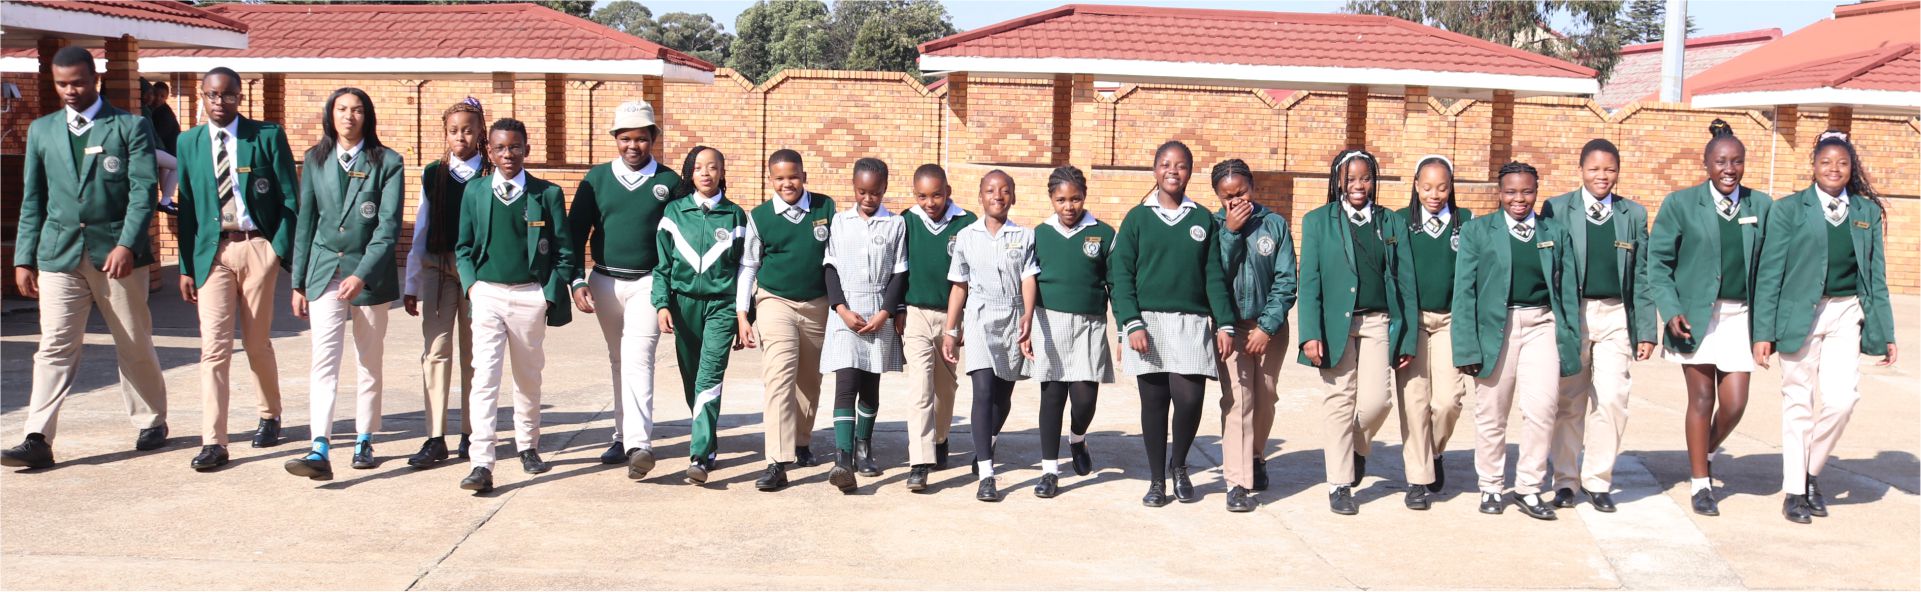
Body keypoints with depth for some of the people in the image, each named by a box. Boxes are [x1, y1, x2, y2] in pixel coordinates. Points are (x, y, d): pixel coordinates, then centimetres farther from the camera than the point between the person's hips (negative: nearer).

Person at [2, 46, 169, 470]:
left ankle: (151, 422, 25)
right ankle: (38, 440, -5)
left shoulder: (131, 127, 1)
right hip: (60, 253, 3)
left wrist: (126, 245, -18)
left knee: (135, 345, 8)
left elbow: (143, 191, -7)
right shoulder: (42, 130, 13)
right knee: (54, 347, -3)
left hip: (117, 252, -2)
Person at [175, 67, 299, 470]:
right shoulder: (189, 142, 9)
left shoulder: (268, 136, 1)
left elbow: (290, 199, 1)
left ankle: (270, 416, 33)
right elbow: (187, 206, 9)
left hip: (258, 247, -1)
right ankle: (213, 442, -5)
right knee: (214, 346, -6)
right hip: (212, 251, 2)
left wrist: (281, 251, -8)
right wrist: (186, 266, 6)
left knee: (257, 343, 9)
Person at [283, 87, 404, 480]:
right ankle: (320, 451, -19)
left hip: (370, 274, -1)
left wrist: (362, 275, -20)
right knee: (324, 359, -11)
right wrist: (299, 283, 8)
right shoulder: (316, 159, 6)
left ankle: (364, 442, 22)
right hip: (325, 271, 1)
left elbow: (389, 226, -9)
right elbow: (305, 222, 10)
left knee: (370, 363, 9)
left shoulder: (387, 162, -3)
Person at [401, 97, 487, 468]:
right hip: (436, 268, 2)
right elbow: (420, 232, 11)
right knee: (436, 351, -2)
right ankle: (435, 438, -1)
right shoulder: (433, 174, 10)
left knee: (473, 352, 5)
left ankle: (471, 434, 15)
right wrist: (411, 285, 8)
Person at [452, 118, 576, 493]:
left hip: (531, 296, 0)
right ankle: (481, 465, -13)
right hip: (487, 295, 0)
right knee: (484, 377, -10)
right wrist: (471, 284, -3)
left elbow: (563, 251, 3)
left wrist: (551, 295, -4)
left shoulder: (548, 194, 1)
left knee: (529, 377, 14)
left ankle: (528, 446, 33)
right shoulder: (474, 192, 5)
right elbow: (463, 246, 11)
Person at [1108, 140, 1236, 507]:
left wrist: (1225, 324, -1)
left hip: (1193, 324, 0)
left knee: (1189, 398, -12)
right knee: (1154, 402, 4)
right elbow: (1121, 274, 0)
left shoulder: (1203, 220, 10)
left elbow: (1214, 277, 8)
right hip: (1148, 324, 0)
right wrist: (1132, 323, -10)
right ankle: (1157, 480, 18)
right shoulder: (1137, 218, 6)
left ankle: (1179, 467, 14)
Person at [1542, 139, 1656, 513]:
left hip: (1615, 317, 1)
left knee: (1611, 399, -6)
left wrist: (1646, 330, 6)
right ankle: (1566, 480, 16)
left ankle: (1598, 481, 8)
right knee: (1570, 401, 4)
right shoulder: (1557, 209, 3)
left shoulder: (1634, 214, 9)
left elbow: (1640, 276, 9)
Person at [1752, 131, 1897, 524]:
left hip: (1846, 314, 2)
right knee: (1798, 402, 3)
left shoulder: (1868, 212, 9)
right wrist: (1763, 332, -7)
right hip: (1799, 312, -2)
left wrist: (1886, 333, 8)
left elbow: (1876, 277, 12)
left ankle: (1812, 471, 15)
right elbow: (1769, 273, -3)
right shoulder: (1789, 209, -1)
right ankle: (1794, 491, 13)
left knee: (1842, 398, -9)